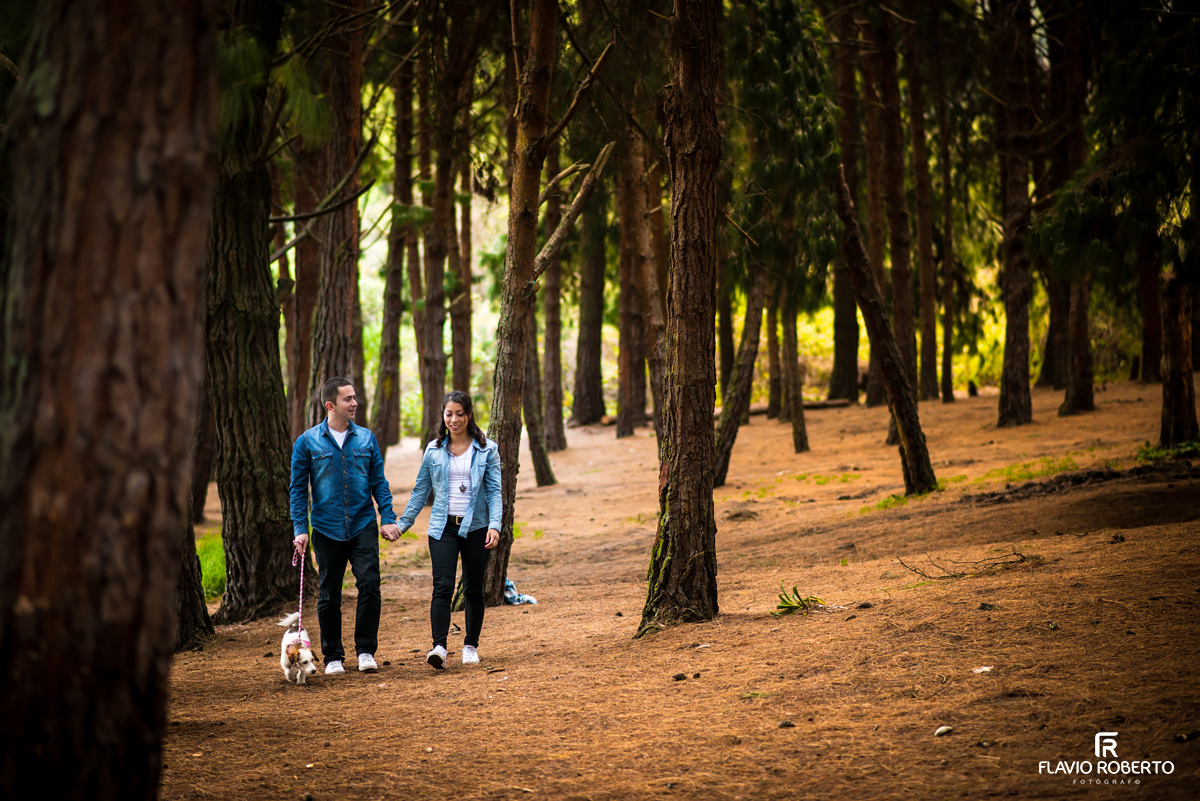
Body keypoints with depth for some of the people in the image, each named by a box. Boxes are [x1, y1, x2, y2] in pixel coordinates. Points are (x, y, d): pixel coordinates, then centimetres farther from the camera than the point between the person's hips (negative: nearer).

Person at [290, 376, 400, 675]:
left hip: (363, 526, 1)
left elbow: (379, 482, 10)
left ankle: (366, 650, -1)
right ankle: (332, 656, 17)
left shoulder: (366, 438, 6)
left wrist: (388, 518, 0)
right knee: (329, 595, 5)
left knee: (370, 583, -12)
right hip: (327, 530, -1)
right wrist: (300, 529, -4)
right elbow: (298, 488, 3)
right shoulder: (307, 442, 0)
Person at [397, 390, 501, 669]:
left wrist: (494, 524, -14)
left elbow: (494, 490, -2)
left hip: (475, 527, -1)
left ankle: (471, 646, 21)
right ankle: (439, 647, -22)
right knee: (442, 586, -14)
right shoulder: (434, 450, 7)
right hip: (443, 527, 1)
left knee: (473, 589, 7)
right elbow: (421, 490, 13)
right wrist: (403, 523, 9)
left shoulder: (487, 450, 2)